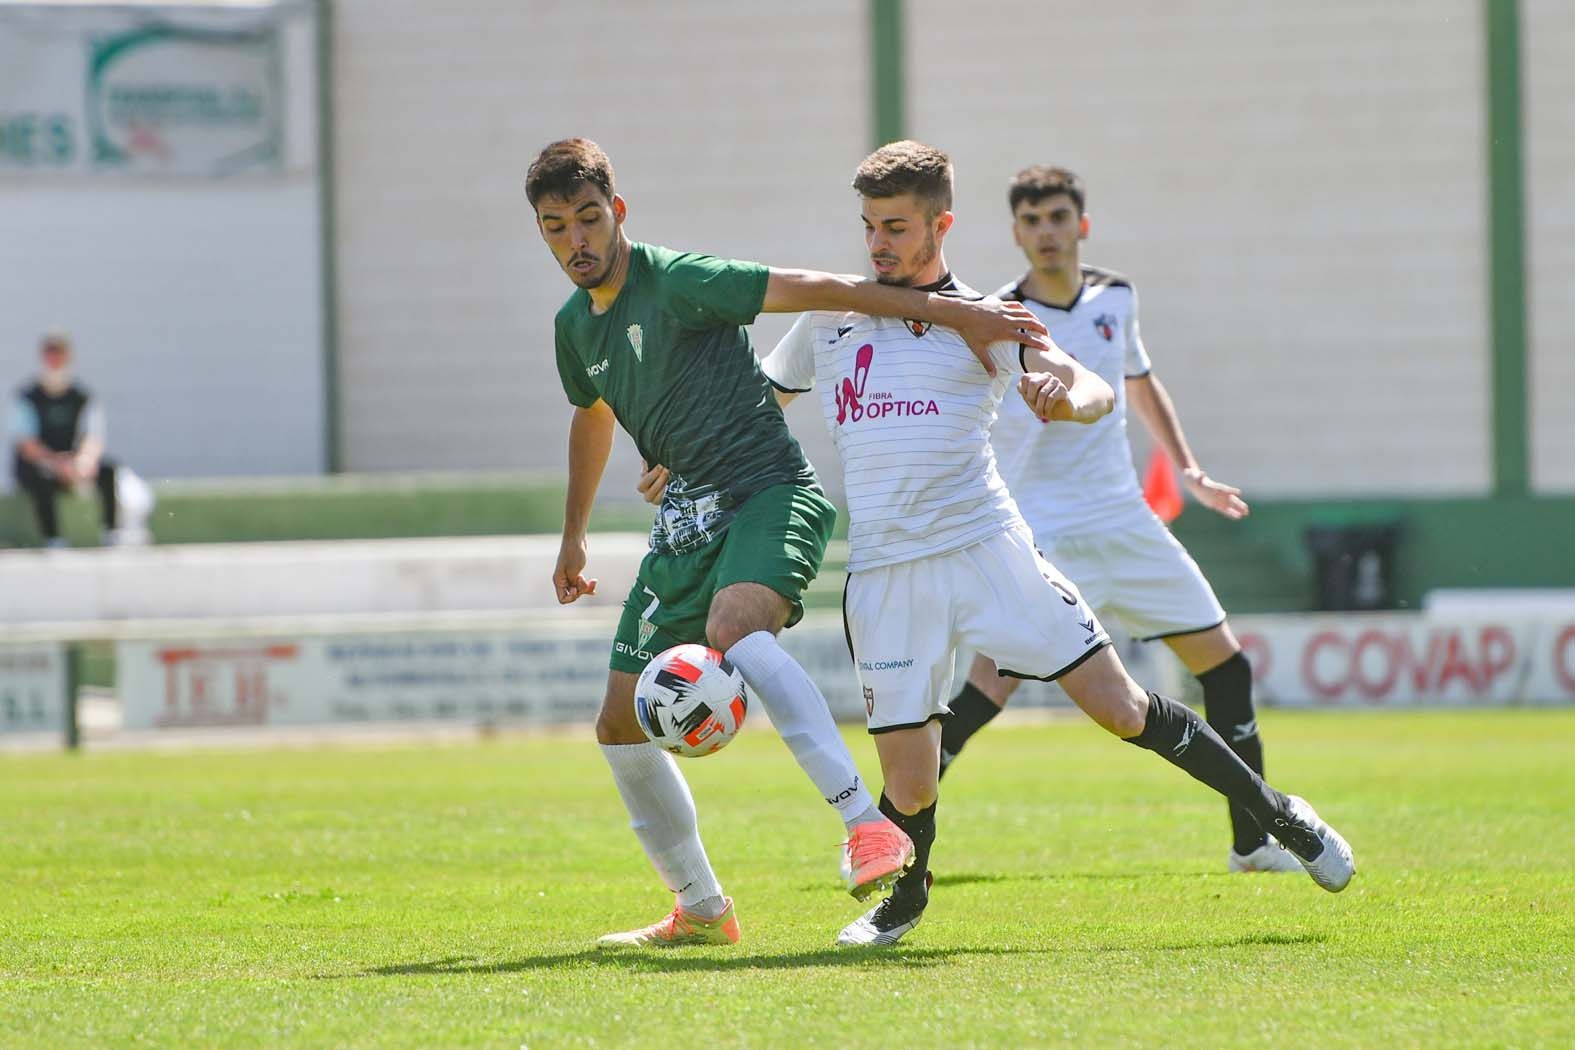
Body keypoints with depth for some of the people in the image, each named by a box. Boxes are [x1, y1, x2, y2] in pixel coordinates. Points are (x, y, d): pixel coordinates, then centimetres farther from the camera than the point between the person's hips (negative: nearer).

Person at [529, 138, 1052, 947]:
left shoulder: (677, 281, -13)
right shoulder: (575, 325, 10)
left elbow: (817, 290, -19)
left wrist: (956, 313, -25)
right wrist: (573, 537, 39)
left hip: (768, 493, -8)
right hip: (686, 519, 8)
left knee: (732, 626, -39)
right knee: (620, 725, 5)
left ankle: (866, 824, -45)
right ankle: (701, 909, 21)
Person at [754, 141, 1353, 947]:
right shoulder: (830, 319, 12)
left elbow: (1097, 391, -7)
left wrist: (1069, 396, -30)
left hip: (987, 547, -1)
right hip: (884, 572, 2)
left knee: (1121, 709, -6)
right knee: (908, 787, -4)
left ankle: (1277, 815, 11)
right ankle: (905, 898, 28)